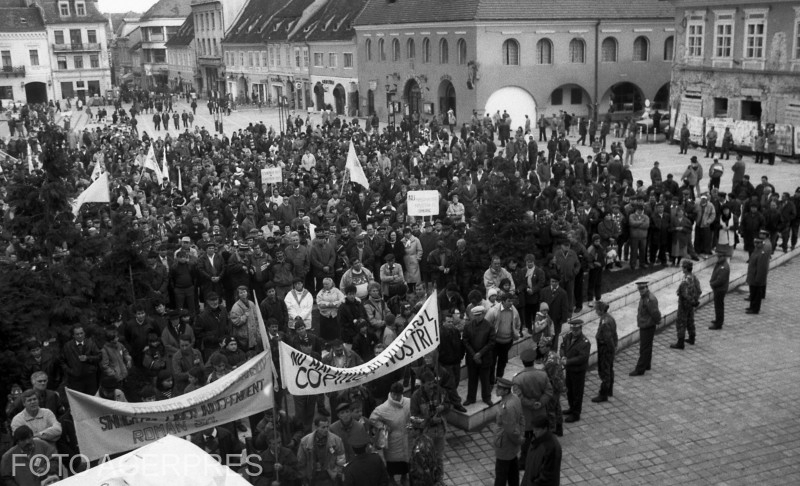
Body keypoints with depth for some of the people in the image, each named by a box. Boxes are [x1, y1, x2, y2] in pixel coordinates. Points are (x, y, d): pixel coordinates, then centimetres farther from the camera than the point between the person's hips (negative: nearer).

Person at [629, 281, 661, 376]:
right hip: (644, 326, 10)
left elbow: (655, 314, -23)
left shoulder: (650, 300, -26)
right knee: (647, 347, 22)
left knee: (644, 349, -2)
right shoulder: (643, 297, 5)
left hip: (648, 327, -10)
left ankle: (640, 370, 4)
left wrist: (656, 322, -6)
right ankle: (646, 365, 36)